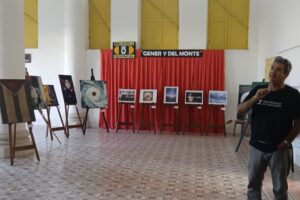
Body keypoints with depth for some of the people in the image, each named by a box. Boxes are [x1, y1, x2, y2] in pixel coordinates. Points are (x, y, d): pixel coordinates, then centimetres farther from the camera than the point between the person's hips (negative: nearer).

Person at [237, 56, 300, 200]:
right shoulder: (258, 90, 2)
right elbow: (240, 110, -2)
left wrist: (287, 141, -12)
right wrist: (255, 98, -18)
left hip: (278, 149, -3)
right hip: (256, 147, 3)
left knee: (280, 188, 11)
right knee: (253, 184, 14)